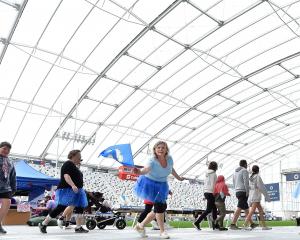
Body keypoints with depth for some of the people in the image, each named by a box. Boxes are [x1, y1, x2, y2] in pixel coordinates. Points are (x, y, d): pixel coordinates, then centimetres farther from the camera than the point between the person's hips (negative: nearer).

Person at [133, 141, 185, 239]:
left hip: (161, 186, 7)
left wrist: (178, 178, 27)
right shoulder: (152, 161, -27)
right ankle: (162, 231, 7)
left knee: (160, 208, 10)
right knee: (160, 206, -13)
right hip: (150, 184, -7)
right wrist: (140, 172, -72)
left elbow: (171, 169, 12)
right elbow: (146, 169, -48)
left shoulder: (169, 159, -10)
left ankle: (141, 225, 26)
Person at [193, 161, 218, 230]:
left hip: (206, 192, 8)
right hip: (211, 193, -8)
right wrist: (215, 193, -8)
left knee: (214, 208, 13)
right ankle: (197, 222, -11)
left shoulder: (207, 174, 14)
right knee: (208, 210, -6)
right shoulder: (213, 174, -9)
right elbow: (213, 185, -15)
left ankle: (214, 225, 14)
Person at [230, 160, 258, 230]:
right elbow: (246, 182, -15)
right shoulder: (244, 171, -5)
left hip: (237, 192, 9)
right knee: (239, 208, -13)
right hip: (243, 191, -9)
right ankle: (233, 224, -19)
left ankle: (252, 223, 21)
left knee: (246, 208, 15)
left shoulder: (235, 172, 20)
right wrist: (247, 192, -15)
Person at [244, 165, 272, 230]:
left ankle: (264, 226, 9)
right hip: (256, 196, -8)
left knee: (261, 210, 10)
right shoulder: (257, 177, -7)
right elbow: (262, 187, -10)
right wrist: (266, 196, -6)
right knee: (252, 211, -13)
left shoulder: (251, 177, 13)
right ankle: (246, 225, -19)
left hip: (251, 196, 8)